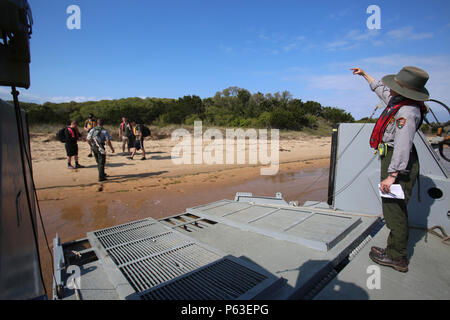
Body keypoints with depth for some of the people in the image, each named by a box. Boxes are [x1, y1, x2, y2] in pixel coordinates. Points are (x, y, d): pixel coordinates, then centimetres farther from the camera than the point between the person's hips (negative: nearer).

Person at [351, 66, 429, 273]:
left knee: (395, 209, -1)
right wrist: (364, 74, 38)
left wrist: (392, 175, -30)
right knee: (392, 208, 17)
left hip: (399, 163, -11)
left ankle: (397, 258, 14)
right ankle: (395, 249, 32)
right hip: (390, 156, 11)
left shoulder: (407, 112, -22)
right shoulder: (397, 100, 7)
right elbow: (380, 89, 28)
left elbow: (402, 147, -28)